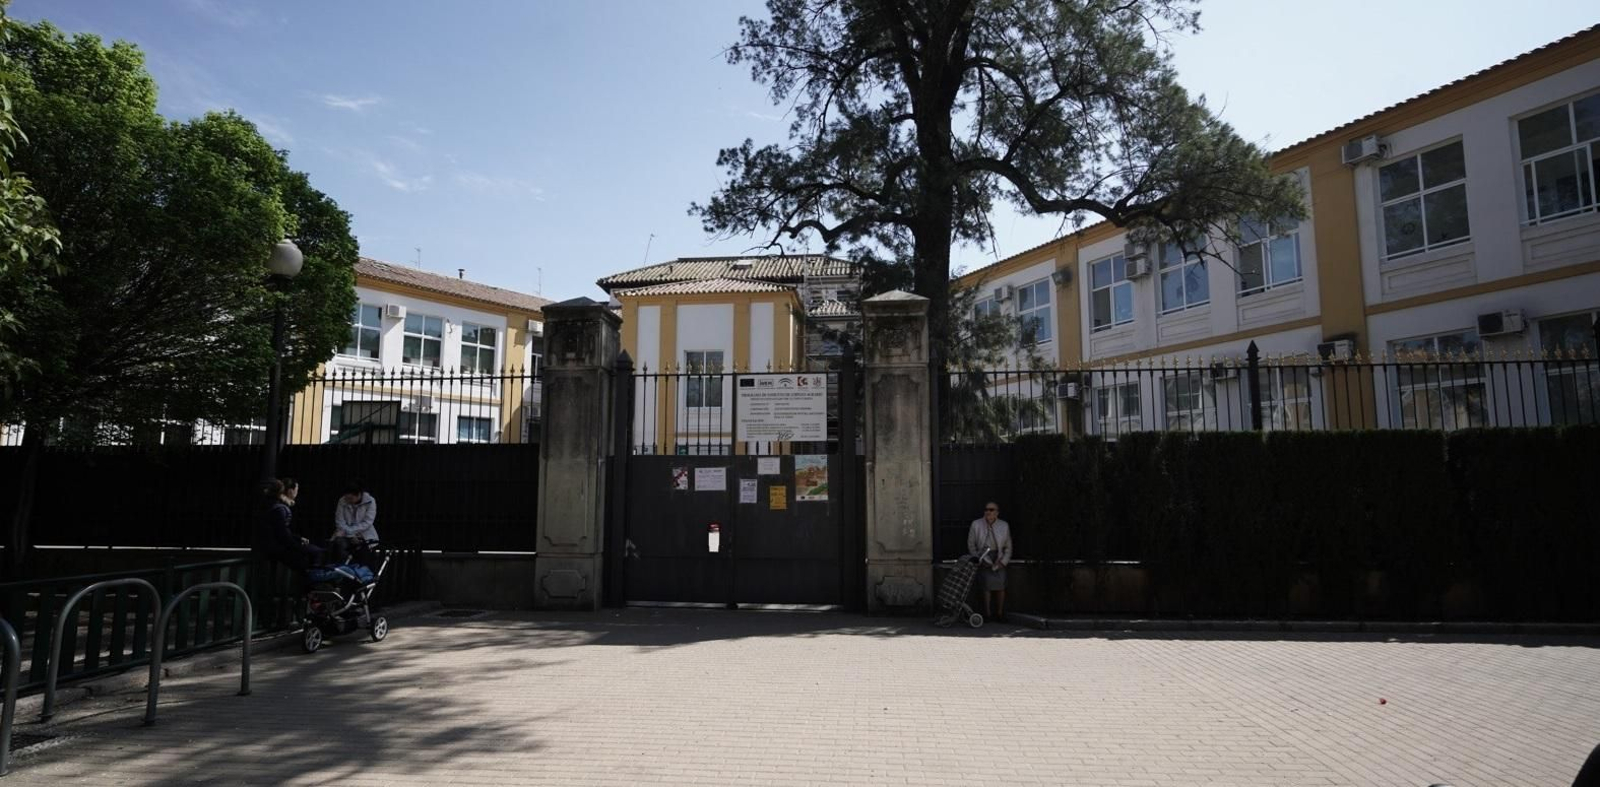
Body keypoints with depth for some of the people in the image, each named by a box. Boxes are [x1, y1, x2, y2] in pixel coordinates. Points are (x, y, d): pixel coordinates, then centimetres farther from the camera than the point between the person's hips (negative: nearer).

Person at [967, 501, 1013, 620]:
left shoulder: (1004, 526, -2)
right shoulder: (976, 524, -5)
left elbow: (1008, 547, 5)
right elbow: (971, 544, 3)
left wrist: (1003, 561, -4)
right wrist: (977, 560, -1)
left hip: (998, 558, 1)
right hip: (983, 558, -1)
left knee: (1000, 585, -4)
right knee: (987, 585, -8)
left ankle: (1000, 613, 8)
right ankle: (987, 613, -1)